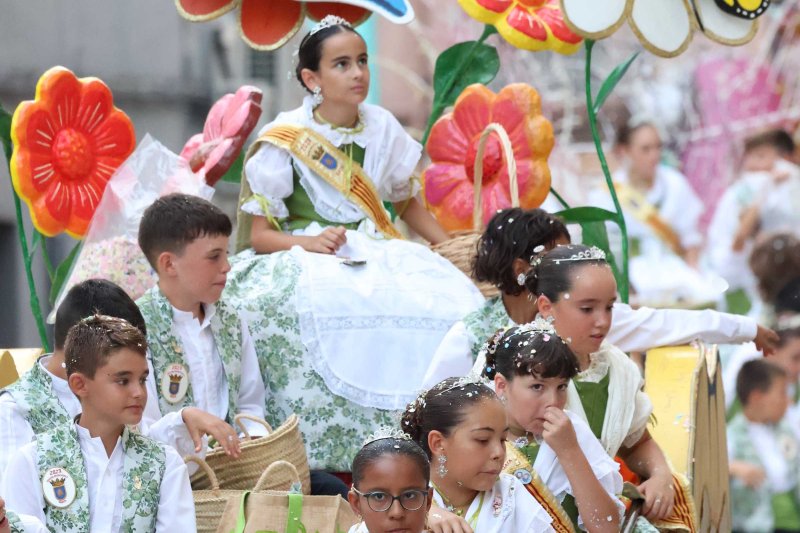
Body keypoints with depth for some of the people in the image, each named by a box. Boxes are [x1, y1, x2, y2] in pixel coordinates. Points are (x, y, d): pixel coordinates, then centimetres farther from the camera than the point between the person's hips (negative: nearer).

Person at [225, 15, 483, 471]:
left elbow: (407, 202, 23)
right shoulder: (284, 141, -3)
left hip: (375, 255, 4)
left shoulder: (382, 127, 9)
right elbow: (258, 234, -4)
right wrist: (309, 242, -22)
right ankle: (333, 458, -32)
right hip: (305, 258, -4)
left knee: (449, 299, -26)